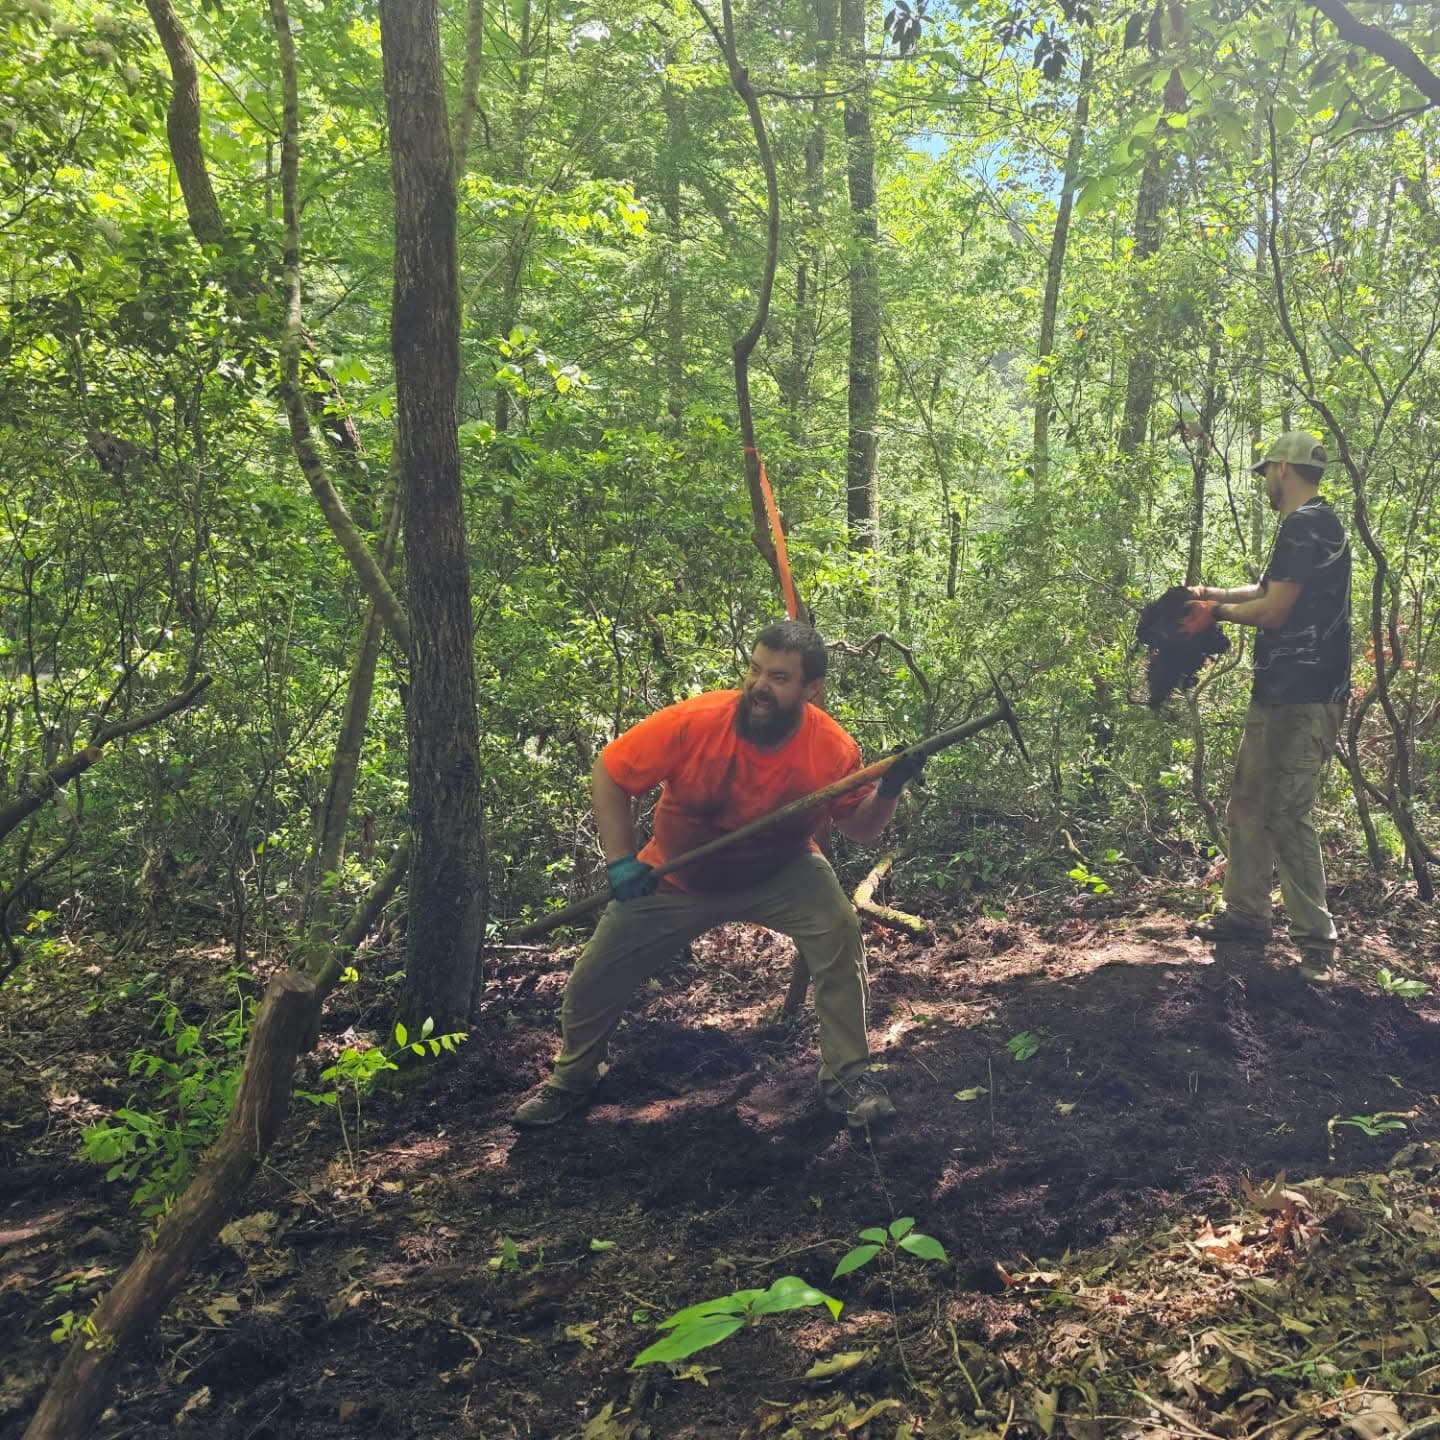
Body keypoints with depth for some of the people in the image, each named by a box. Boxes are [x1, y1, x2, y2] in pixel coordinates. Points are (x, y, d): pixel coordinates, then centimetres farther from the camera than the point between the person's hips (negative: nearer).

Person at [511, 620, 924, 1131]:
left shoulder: (833, 749, -27)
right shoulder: (692, 723, -32)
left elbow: (859, 827, -10)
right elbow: (609, 774, -19)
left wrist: (888, 792, -31)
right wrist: (620, 861, -25)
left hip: (779, 875, 0)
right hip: (675, 879, 0)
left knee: (839, 931, -26)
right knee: (594, 975, 3)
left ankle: (846, 1076, -6)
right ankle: (571, 1079, 34)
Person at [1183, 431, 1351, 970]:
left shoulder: (1304, 525, -15)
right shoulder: (1318, 523, 18)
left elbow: (1274, 610, -18)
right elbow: (1273, 589, 27)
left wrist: (1217, 613, -2)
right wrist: (1217, 594, 17)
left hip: (1301, 696, -11)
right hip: (1285, 691, 11)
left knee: (1285, 814, -10)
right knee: (1248, 804, 15)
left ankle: (1315, 937, -3)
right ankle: (1246, 914, 23)